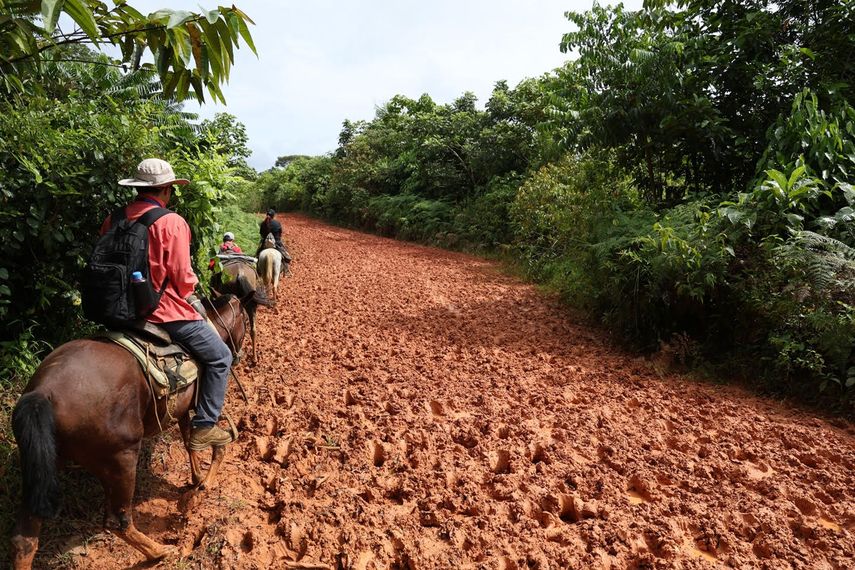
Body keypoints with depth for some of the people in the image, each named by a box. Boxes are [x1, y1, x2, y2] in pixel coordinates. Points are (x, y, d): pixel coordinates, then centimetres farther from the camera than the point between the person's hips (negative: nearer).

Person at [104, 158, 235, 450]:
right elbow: (182, 278, -17)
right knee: (219, 356, 6)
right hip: (165, 310, -7)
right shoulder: (172, 222, -17)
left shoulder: (114, 219, 2)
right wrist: (190, 286, 5)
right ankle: (203, 427, 6)